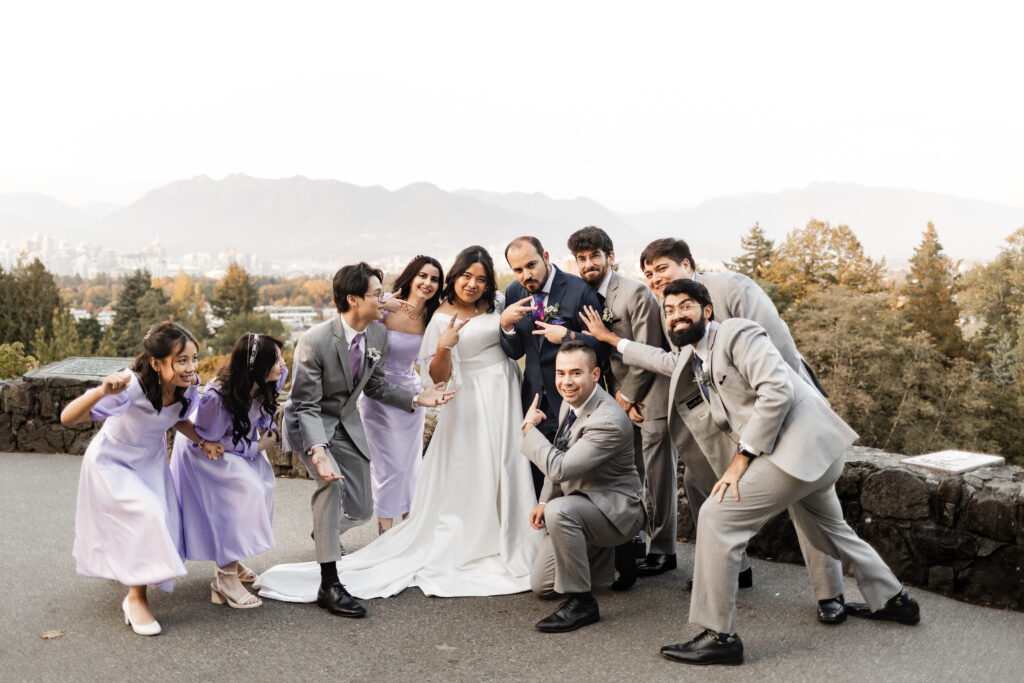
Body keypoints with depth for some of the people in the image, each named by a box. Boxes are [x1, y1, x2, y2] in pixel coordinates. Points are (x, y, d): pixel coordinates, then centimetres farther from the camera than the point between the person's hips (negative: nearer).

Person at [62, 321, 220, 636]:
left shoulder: (186, 389, -19)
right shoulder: (131, 388, -38)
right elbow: (68, 418, -43)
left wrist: (202, 442, -11)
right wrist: (103, 391, -60)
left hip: (150, 461, 6)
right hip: (110, 464, -6)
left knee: (165, 524, 8)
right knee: (148, 516, -25)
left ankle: (128, 567, 43)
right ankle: (136, 598, -7)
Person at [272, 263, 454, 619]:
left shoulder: (378, 333, -9)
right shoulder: (315, 341, -28)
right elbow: (306, 405, -25)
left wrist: (415, 398, -7)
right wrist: (317, 450, -41)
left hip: (346, 422, 6)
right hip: (310, 422, -6)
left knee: (361, 510, 7)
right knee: (332, 481, -34)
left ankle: (324, 531, 47)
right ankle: (329, 584, -27)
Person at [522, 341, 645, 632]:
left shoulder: (609, 421, -29)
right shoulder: (570, 403, -1)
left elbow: (559, 468, -33)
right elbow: (560, 455, 15)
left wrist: (529, 427, -20)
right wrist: (544, 501, 6)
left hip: (616, 508, -9)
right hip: (579, 502, 9)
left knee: (559, 511, -39)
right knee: (541, 586, 9)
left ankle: (582, 602, -24)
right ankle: (602, 553, 32)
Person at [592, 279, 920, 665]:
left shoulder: (737, 334, -12)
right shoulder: (693, 355, 16)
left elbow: (777, 390, -23)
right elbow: (664, 361, 39)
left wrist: (742, 456, -21)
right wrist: (613, 340, 37)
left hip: (800, 445, -11)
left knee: (717, 517, -15)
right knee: (829, 533, 30)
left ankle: (719, 636, -10)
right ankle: (891, 600, 50)